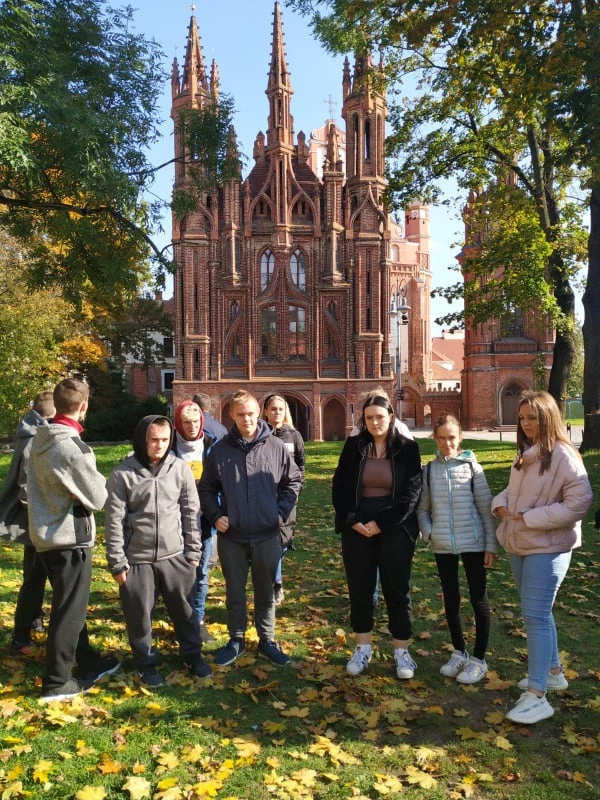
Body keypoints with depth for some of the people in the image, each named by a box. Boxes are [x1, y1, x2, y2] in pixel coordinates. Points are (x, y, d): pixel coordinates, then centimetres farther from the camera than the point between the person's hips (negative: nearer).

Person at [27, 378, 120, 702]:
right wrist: (98, 481, 4)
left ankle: (89, 662, 35)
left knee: (69, 605, 19)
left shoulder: (40, 441, 4)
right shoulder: (73, 447, -23)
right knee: (69, 610, 4)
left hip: (45, 534, 9)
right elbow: (97, 499, -14)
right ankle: (56, 682, 15)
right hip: (70, 538, -9)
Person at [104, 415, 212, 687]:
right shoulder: (122, 474, -9)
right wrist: (117, 562, -6)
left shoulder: (180, 469, -3)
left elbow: (191, 512, 4)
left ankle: (192, 654, 36)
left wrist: (193, 551, 5)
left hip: (175, 556, 2)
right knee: (139, 615, 12)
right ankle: (146, 663, 33)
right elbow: (114, 522, -6)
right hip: (137, 559, -2)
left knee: (185, 609, 14)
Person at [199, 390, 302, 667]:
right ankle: (236, 640, 32)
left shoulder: (276, 446, -4)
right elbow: (207, 488, 6)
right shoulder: (220, 450, -3)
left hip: (266, 535, 0)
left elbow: (293, 481, 6)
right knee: (234, 593, 14)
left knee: (265, 592, 14)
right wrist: (215, 516, -6)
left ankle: (267, 640, 31)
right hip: (231, 536, 0)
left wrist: (282, 512, -2)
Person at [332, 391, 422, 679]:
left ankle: (402, 650, 22)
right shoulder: (353, 446, 3)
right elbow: (339, 486, 2)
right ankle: (363, 648, 25)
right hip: (356, 529, 2)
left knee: (397, 591, 7)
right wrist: (352, 520, -10)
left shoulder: (407, 448, -3)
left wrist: (381, 523, -14)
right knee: (359, 590, 10)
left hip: (395, 530, -2)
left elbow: (411, 492, -9)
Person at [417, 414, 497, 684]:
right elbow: (422, 509, 8)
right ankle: (459, 653, 30)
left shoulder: (472, 466, -5)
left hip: (473, 543, -2)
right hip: (443, 546, 3)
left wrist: (491, 544, -5)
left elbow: (486, 508, -3)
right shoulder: (429, 470, 2)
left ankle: (479, 659, 20)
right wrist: (429, 533, -8)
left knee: (478, 599, 6)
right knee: (451, 599, 13)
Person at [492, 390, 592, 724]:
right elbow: (512, 490, 19)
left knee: (536, 616, -8)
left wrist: (530, 518, -21)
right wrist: (501, 504, -4)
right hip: (520, 545, 8)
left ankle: (537, 697, -1)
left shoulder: (563, 455, -16)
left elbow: (580, 502, -22)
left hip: (547, 548, -8)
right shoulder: (525, 455, 9)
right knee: (538, 613, 19)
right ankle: (553, 672, 36)